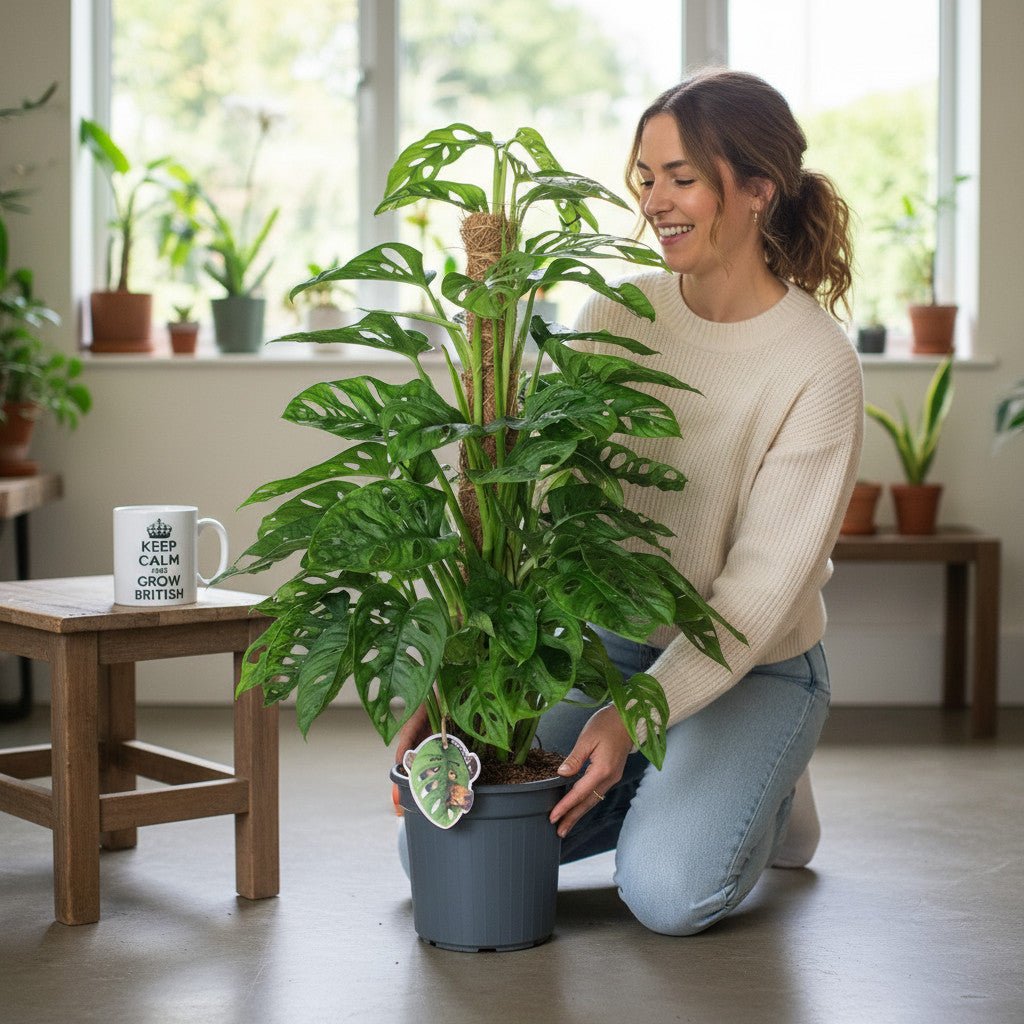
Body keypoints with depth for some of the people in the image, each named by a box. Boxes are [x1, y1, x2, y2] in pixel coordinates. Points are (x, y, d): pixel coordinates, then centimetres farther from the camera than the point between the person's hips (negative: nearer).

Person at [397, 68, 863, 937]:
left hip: (750, 668, -4)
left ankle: (762, 792, 9)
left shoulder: (818, 367, -19)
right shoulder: (619, 314, -5)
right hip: (608, 638, 5)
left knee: (667, 892, -26)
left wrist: (637, 713, -29)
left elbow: (762, 586, -19)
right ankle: (664, 787, 16)